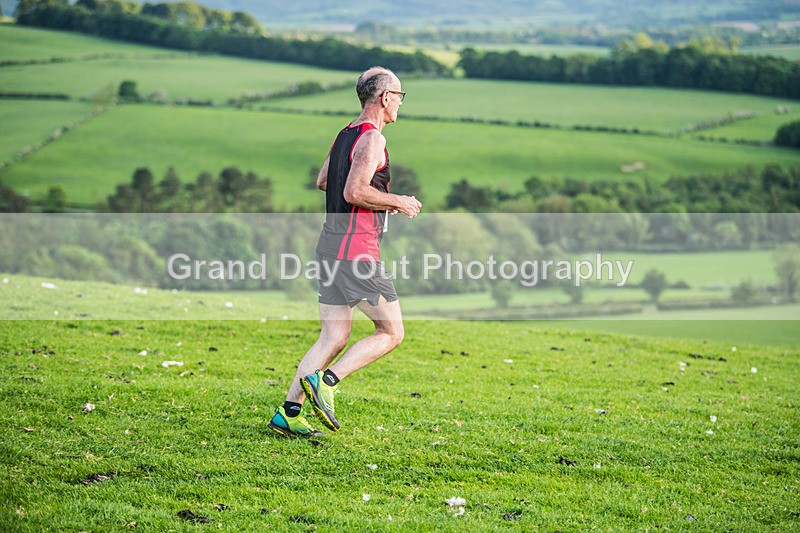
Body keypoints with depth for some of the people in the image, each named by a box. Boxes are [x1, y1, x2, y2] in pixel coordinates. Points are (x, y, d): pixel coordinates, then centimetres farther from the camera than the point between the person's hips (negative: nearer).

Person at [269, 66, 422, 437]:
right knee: (391, 333, 0)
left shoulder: (345, 135, 17)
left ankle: (288, 413, 4)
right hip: (357, 250, -9)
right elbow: (354, 192, -22)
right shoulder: (372, 139, -12)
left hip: (330, 245, 9)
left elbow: (322, 182, 28)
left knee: (334, 338, 9)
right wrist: (397, 202, -8)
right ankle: (326, 380, -10)